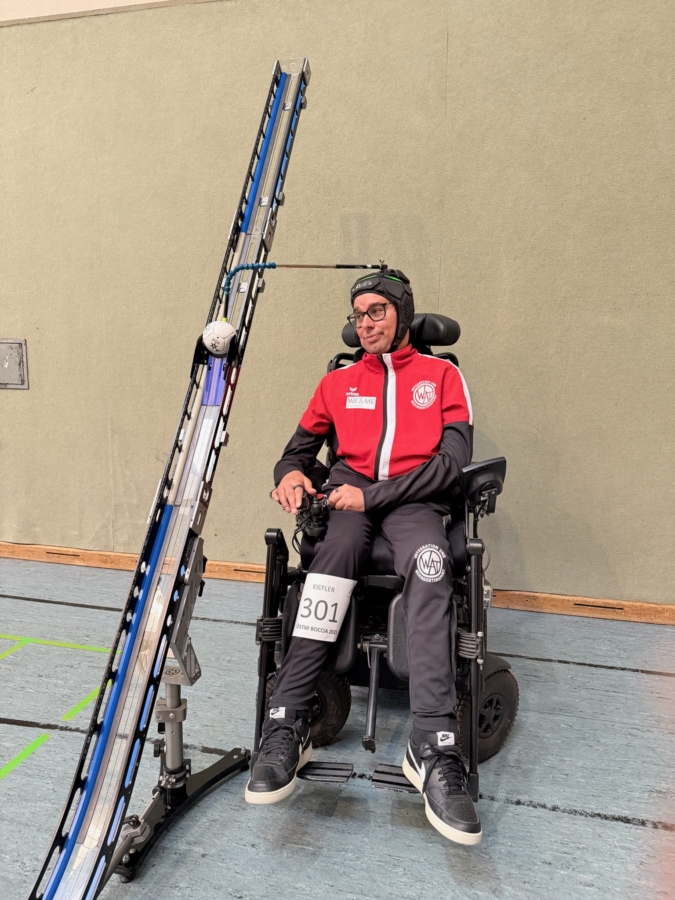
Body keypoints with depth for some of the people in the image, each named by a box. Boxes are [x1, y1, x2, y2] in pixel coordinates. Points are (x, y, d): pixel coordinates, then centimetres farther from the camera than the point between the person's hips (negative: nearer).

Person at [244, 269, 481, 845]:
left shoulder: (442, 375, 14)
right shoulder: (338, 383, 23)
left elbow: (454, 459, 1)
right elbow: (301, 446, 23)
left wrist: (374, 494, -10)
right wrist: (290, 472, -4)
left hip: (414, 498, -1)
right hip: (350, 496, 2)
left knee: (428, 562, -35)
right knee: (336, 551, -34)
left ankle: (434, 751, -39)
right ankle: (287, 726, -35)